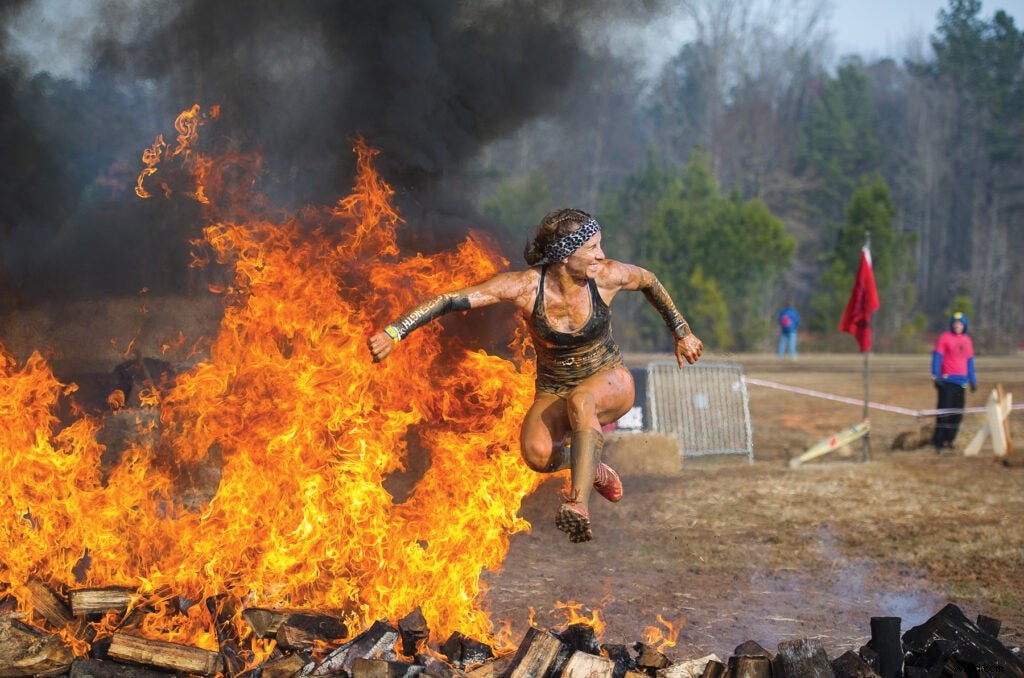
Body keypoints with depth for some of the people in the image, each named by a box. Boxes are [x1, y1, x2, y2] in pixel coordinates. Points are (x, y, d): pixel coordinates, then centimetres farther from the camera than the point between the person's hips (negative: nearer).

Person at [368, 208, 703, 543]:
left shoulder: (608, 276, -15)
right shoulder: (525, 286, -21)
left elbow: (649, 280, 8)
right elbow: (451, 300, -24)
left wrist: (681, 332, 18)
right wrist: (393, 333, -34)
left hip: (610, 382, -1)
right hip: (553, 393, 1)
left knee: (581, 400, -38)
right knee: (537, 454, -31)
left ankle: (579, 503, -44)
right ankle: (592, 470, 3)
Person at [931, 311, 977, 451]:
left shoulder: (967, 340, 16)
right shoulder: (944, 337, -3)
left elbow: (970, 361, 21)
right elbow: (937, 357, -7)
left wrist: (973, 381, 20)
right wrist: (936, 376, -16)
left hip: (961, 382, 6)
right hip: (947, 381, -6)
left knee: (957, 413, 5)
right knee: (944, 411, -10)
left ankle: (948, 440, 15)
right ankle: (938, 442, -7)